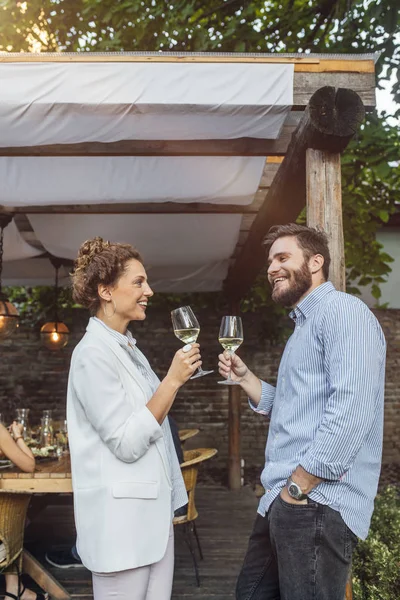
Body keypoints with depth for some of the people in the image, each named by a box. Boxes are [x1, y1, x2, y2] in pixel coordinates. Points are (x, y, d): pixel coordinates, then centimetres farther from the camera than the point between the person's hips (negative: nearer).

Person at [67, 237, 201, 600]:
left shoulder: (129, 348, 11)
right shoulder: (93, 354, -17)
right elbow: (126, 444, -22)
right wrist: (173, 380, -22)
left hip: (153, 512, 8)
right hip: (122, 519, -8)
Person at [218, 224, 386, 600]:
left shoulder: (342, 311, -11)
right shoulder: (303, 326, 21)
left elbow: (351, 408, -23)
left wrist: (297, 486, -20)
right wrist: (244, 377, 12)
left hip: (316, 502, -10)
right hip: (284, 500, 10)